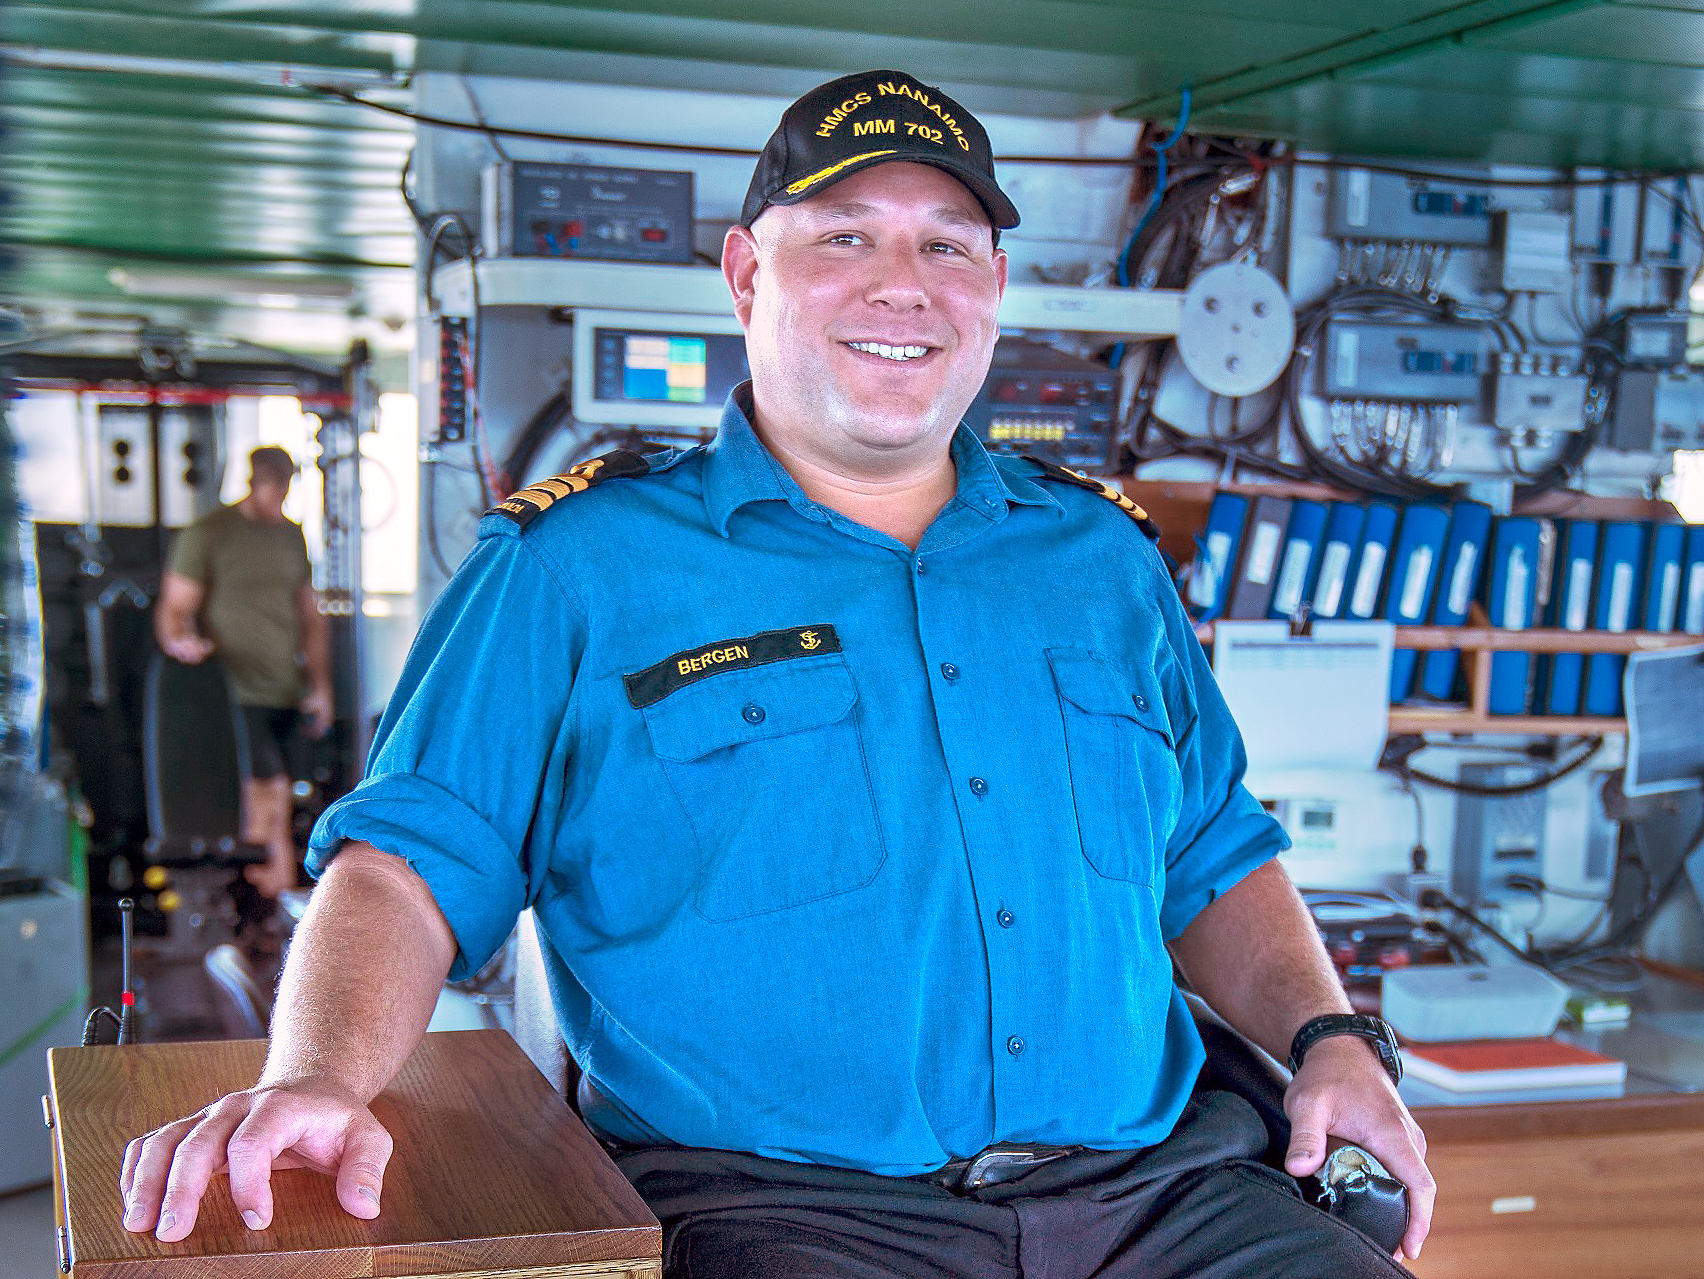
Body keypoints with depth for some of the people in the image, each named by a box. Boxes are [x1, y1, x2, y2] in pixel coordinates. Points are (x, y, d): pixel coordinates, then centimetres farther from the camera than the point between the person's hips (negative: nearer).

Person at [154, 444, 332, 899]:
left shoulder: (292, 537, 16)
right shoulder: (206, 535, -1)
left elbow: (310, 617, 21)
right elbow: (172, 609, -4)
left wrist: (320, 685, 15)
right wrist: (178, 640, -27)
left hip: (286, 696, 5)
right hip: (235, 694, -5)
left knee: (260, 807, 4)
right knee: (271, 789, -17)